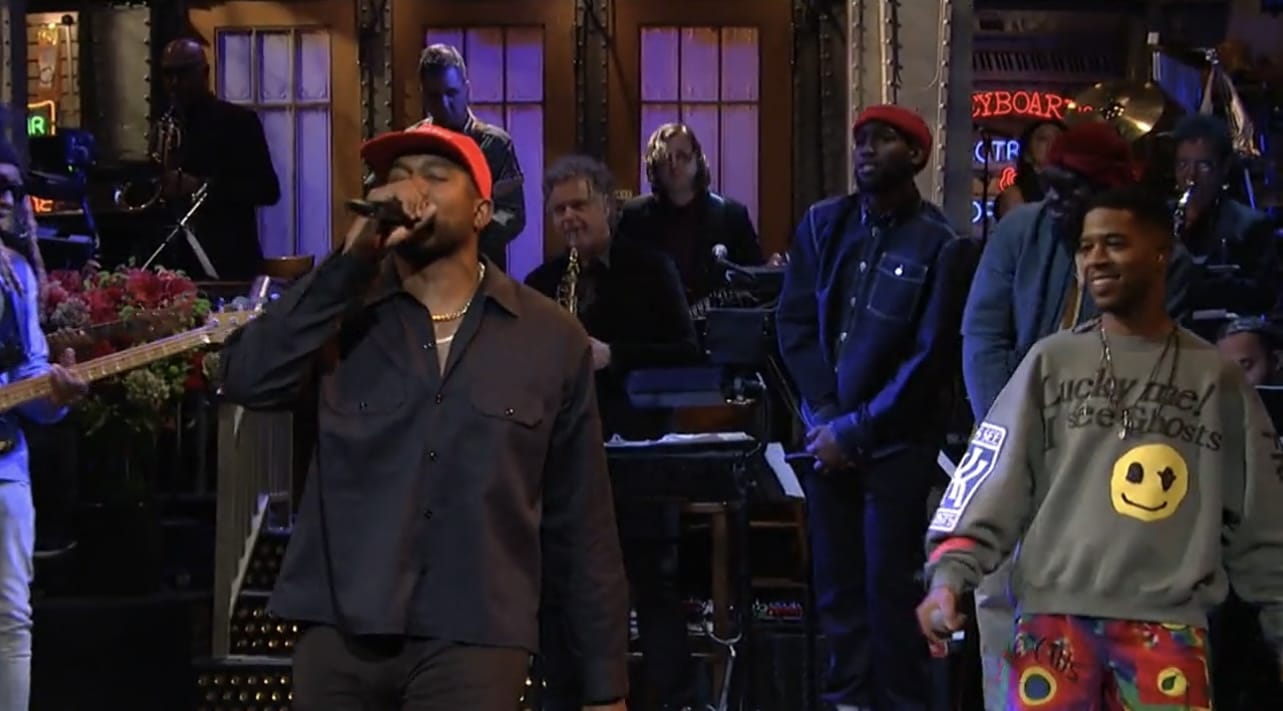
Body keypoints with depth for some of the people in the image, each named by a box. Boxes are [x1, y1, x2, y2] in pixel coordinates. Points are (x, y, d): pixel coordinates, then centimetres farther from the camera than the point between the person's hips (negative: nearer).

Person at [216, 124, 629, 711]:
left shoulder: (551, 338, 5)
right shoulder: (344, 313, 7)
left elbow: (581, 522, 7)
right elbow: (246, 380, -12)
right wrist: (351, 262, -15)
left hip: (473, 643, -1)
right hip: (338, 634, 1)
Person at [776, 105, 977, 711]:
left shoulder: (941, 245, -6)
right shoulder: (823, 224, 7)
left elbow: (932, 358, -10)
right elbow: (794, 321, 5)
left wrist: (857, 430, -12)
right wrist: (826, 414, -7)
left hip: (897, 443, -4)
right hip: (827, 434, 4)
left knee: (889, 587, -3)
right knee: (837, 582, 6)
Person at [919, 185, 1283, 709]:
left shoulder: (1216, 378, 10)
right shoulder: (1051, 363, 9)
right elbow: (993, 480, 3)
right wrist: (949, 575, -10)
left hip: (1169, 623, 0)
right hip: (1055, 614, 0)